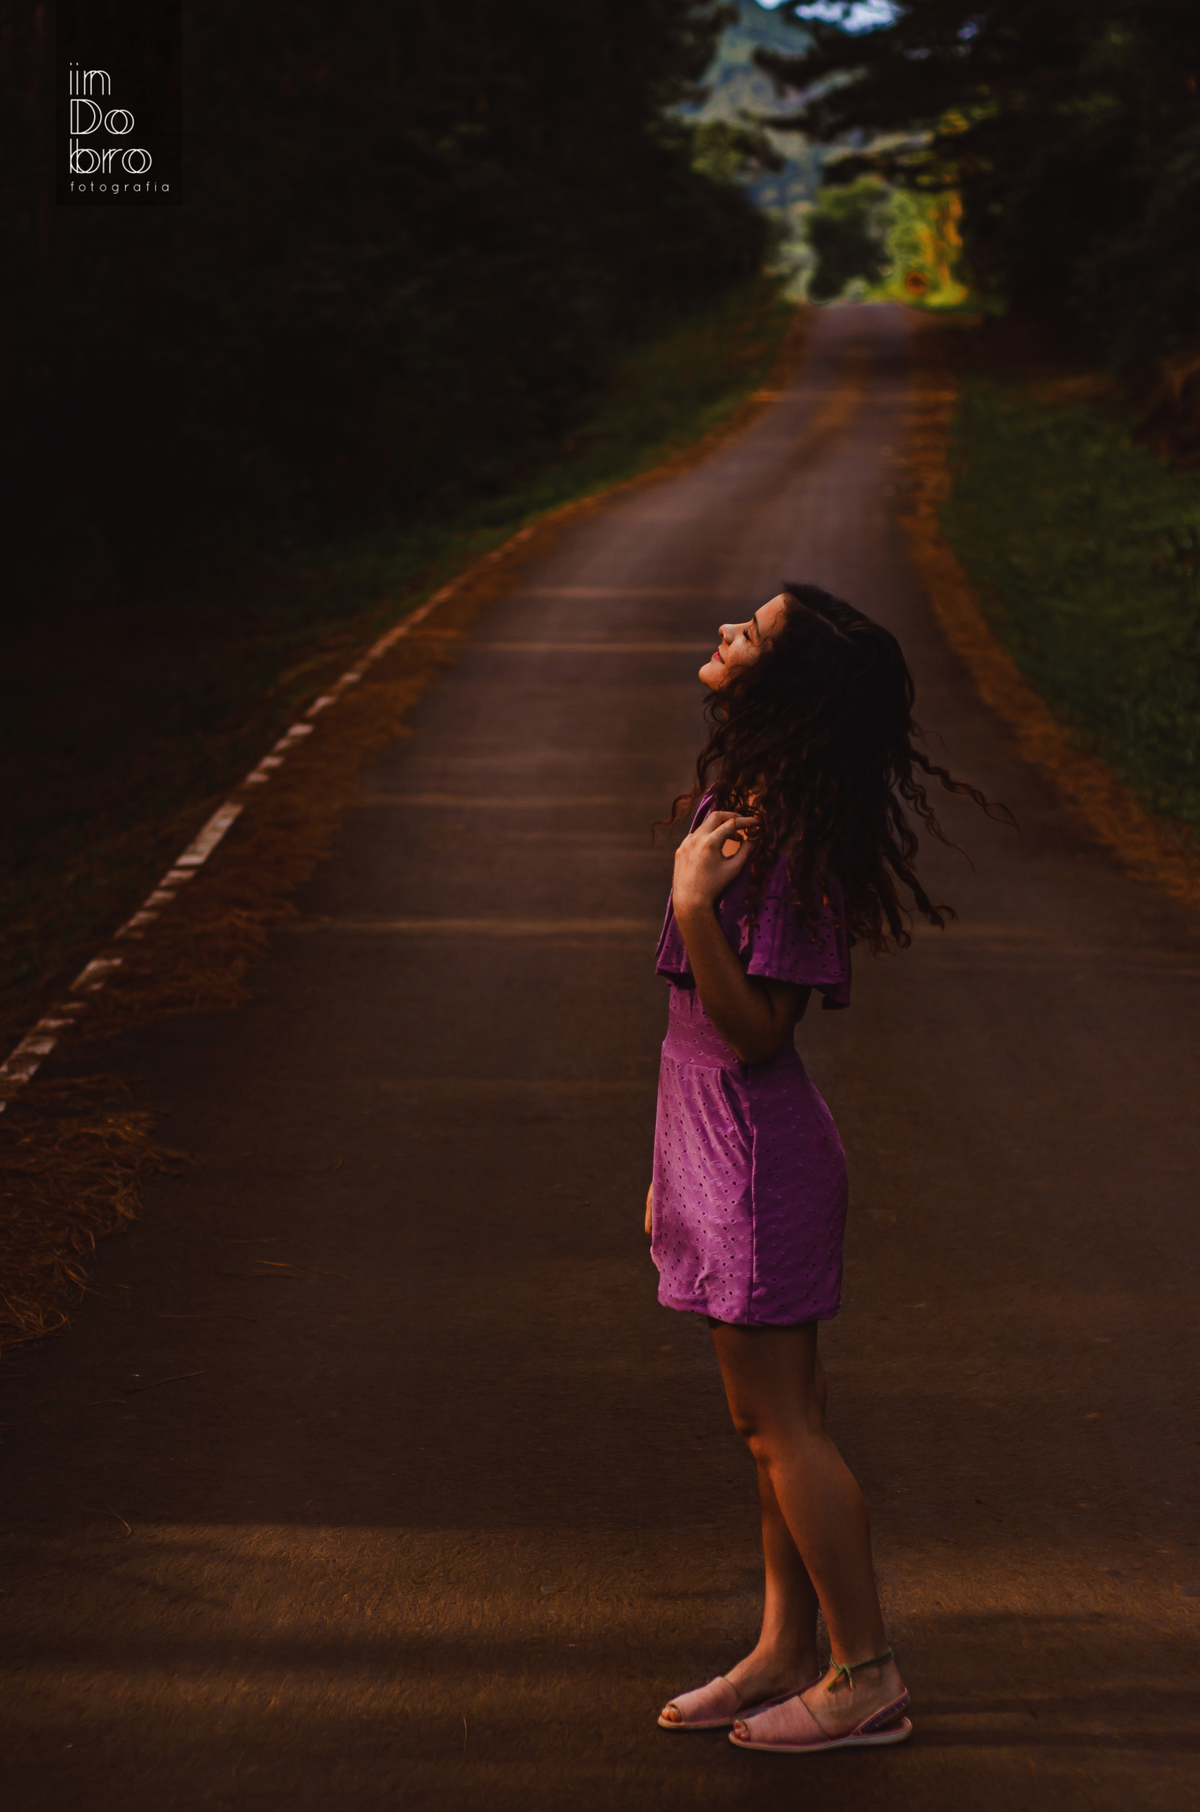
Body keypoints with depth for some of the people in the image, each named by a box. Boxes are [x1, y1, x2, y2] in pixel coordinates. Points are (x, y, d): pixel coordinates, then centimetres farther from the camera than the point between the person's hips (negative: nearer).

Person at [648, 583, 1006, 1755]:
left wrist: (694, 905, -31)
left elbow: (753, 1029, -21)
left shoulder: (789, 841, -21)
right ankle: (786, 1653, 28)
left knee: (782, 1425, 0)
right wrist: (671, 1169, 18)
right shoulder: (737, 793, 6)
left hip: (757, 1151, -9)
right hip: (718, 1141, 9)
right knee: (773, 1421, 17)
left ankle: (867, 1679, 12)